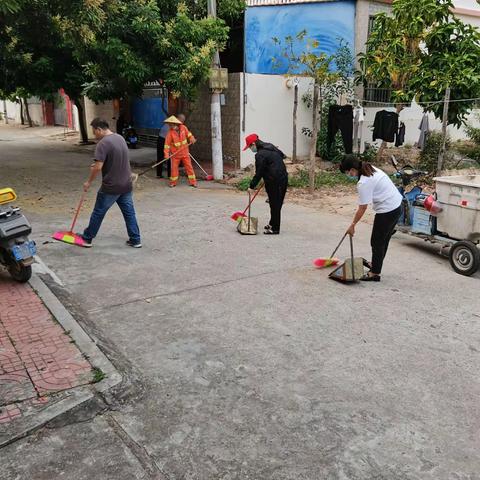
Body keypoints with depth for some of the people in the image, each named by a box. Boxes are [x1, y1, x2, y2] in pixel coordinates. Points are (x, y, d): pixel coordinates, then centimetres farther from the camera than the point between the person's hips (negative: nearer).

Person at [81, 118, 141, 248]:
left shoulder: (103, 143, -18)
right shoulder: (120, 138, 8)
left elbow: (98, 167, -22)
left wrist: (89, 182, -8)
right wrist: (98, 164, 21)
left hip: (111, 187, -7)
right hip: (126, 184, 7)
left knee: (98, 213, 8)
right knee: (129, 212, 11)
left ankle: (87, 238, 21)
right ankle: (135, 240, 14)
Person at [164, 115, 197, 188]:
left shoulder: (183, 127, -6)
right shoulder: (170, 133, -14)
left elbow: (188, 133, 13)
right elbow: (167, 144, -15)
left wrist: (191, 138, -6)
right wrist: (166, 154, -21)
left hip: (185, 152, 2)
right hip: (175, 154, -2)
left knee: (189, 167, 3)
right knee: (174, 168, 2)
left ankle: (193, 182, 10)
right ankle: (173, 182, 18)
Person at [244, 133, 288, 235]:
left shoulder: (260, 155, -15)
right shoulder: (271, 147, 12)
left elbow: (259, 173, -14)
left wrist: (252, 186, -4)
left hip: (275, 182, -9)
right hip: (283, 179, 9)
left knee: (275, 204, -2)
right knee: (275, 203, 19)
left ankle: (275, 229, 4)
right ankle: (272, 223, 31)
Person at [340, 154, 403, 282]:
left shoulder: (363, 183, -22)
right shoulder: (372, 169, 6)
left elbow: (362, 208, -17)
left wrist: (353, 225, -6)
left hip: (387, 211, -10)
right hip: (397, 206, 10)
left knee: (377, 241, 2)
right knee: (384, 239, 21)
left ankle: (375, 273, 10)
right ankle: (375, 264, 36)